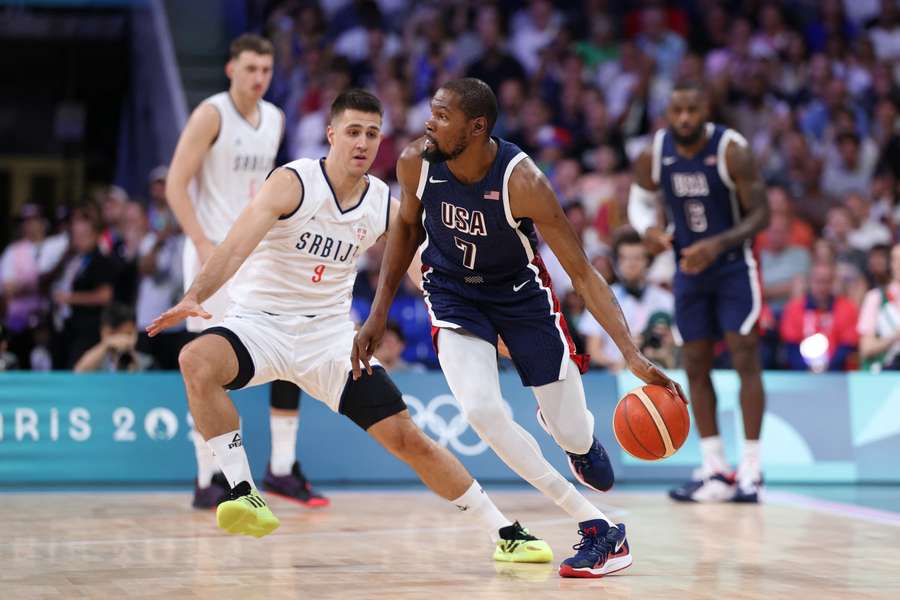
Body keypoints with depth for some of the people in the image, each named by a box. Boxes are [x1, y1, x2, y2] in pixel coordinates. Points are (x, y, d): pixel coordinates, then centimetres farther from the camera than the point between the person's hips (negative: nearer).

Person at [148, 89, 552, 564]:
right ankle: (244, 494, -28)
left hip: (330, 335, 3)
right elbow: (235, 248, -26)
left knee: (407, 438, -2)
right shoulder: (294, 182, -15)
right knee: (197, 361, -36)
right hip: (260, 323, -3)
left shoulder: (386, 207, -1)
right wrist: (194, 298, -43)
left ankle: (504, 534, 11)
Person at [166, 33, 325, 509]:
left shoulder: (275, 119, 10)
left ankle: (281, 470, 11)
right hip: (213, 253, -7)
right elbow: (175, 186, -14)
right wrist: (204, 245, -21)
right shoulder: (211, 115, -10)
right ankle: (207, 482, 2)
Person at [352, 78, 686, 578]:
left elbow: (583, 273, -28)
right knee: (482, 410, -24)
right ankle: (600, 531, -14)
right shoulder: (416, 163, -21)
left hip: (521, 292, -2)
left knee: (572, 433, 1)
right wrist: (380, 313, 1)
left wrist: (633, 354, -37)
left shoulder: (522, 181, -31)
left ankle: (565, 427, 46)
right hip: (453, 293, 2)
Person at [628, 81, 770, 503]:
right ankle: (714, 470, 11)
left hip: (733, 264, -4)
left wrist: (717, 244, -33)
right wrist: (648, 229, -15)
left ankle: (751, 469, -5)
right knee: (696, 365, 4)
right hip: (688, 264, 4)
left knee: (745, 358, -9)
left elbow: (760, 215, -18)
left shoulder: (731, 152, -20)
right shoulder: (653, 156, -9)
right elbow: (639, 200, 8)